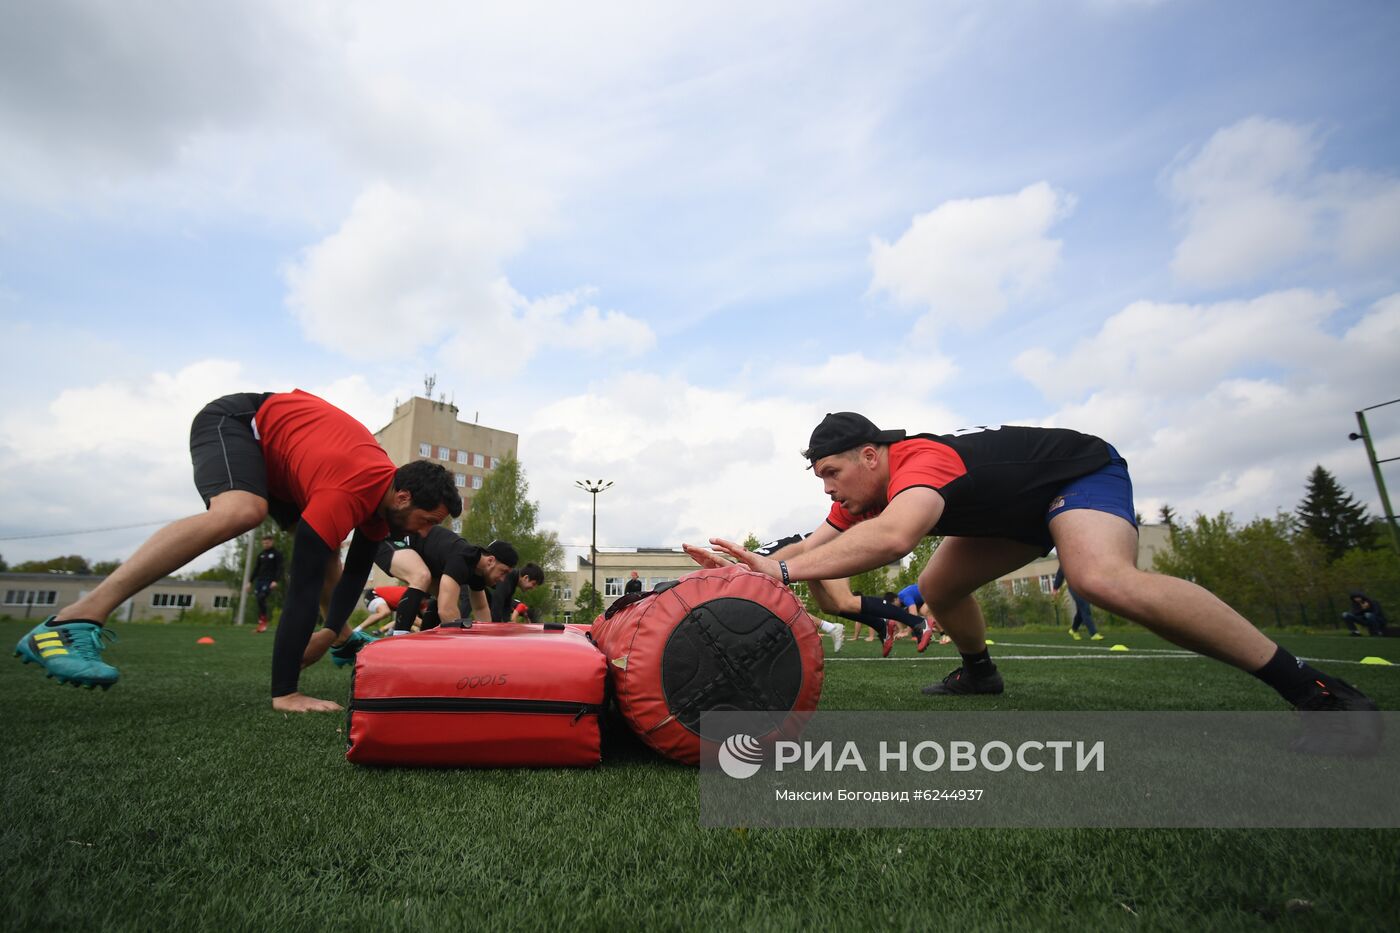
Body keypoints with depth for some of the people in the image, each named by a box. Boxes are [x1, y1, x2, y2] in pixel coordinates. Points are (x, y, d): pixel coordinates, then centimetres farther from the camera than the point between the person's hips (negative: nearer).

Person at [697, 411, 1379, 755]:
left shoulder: (920, 460, -37)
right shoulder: (864, 492, -9)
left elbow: (892, 537, -58)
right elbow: (812, 548, -6)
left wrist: (784, 571, -54)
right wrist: (756, 565, -22)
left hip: (1082, 469, -9)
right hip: (1017, 511, 9)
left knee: (1103, 579, -36)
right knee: (938, 592, 0)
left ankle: (1311, 688, -21)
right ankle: (979, 674, 30)